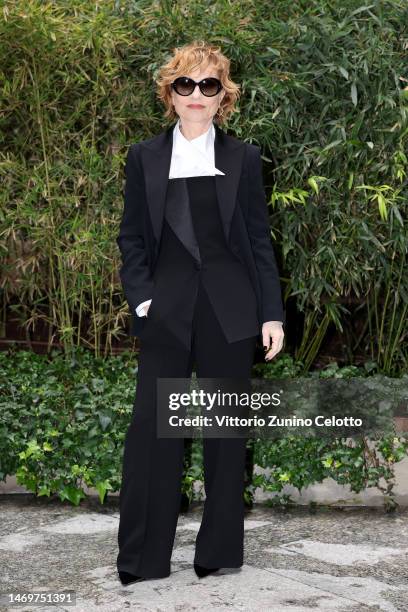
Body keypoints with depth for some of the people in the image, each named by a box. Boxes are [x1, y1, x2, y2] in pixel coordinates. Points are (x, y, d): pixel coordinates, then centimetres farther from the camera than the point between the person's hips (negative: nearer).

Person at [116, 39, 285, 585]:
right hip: (166, 310, 0)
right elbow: (132, 237, 8)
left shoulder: (243, 159, 7)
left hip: (230, 311, 0)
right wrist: (141, 296, -6)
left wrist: (272, 313, 0)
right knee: (151, 426, -4)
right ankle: (142, 557, 4)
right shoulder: (144, 158, 8)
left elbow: (259, 240, 6)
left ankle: (220, 550, 17)